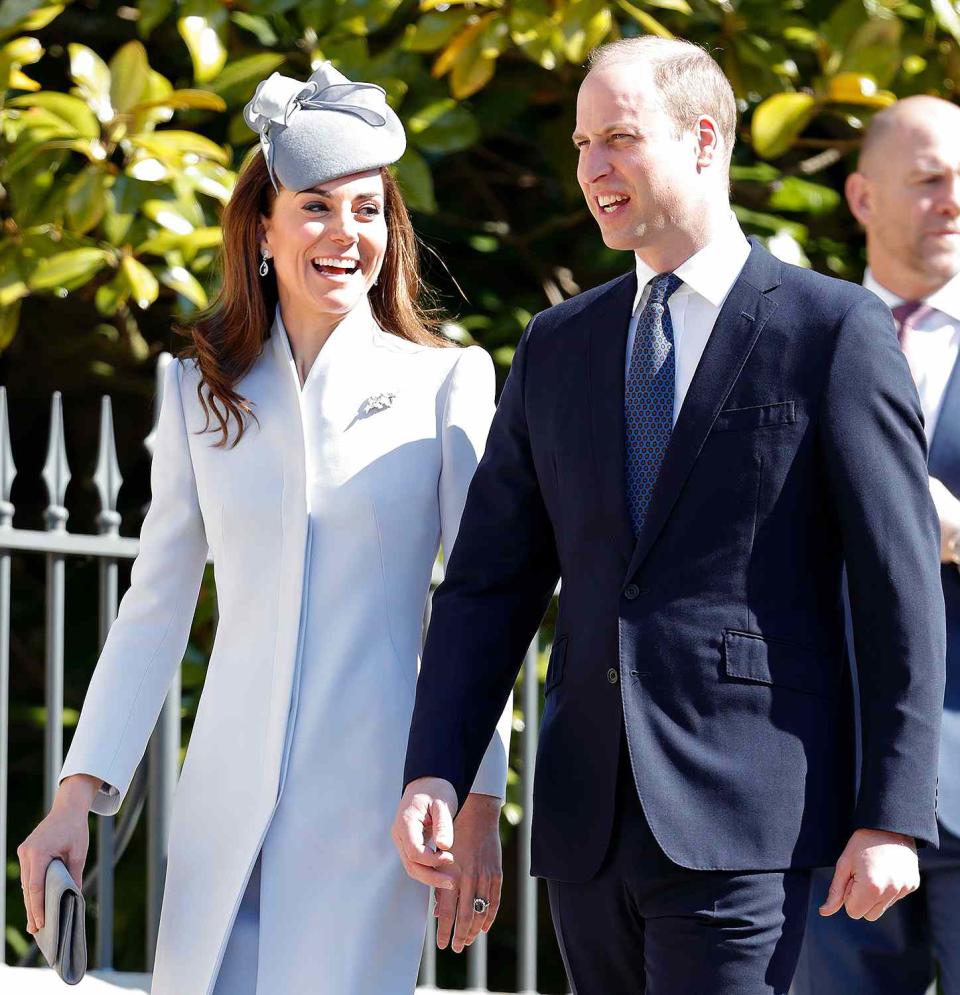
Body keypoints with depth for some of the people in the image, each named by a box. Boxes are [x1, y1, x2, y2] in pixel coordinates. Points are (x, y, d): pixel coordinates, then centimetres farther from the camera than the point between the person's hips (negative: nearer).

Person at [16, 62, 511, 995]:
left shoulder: (446, 383, 3)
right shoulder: (201, 393, 11)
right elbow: (154, 612, 11)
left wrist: (479, 803, -7)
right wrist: (79, 792, 3)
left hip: (367, 805, -3)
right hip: (226, 804, 3)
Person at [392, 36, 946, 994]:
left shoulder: (835, 331, -3)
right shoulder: (557, 347, 13)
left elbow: (900, 591, -5)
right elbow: (491, 584, 12)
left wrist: (892, 817, -10)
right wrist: (433, 773, -2)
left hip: (743, 818, -6)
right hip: (590, 824, 6)